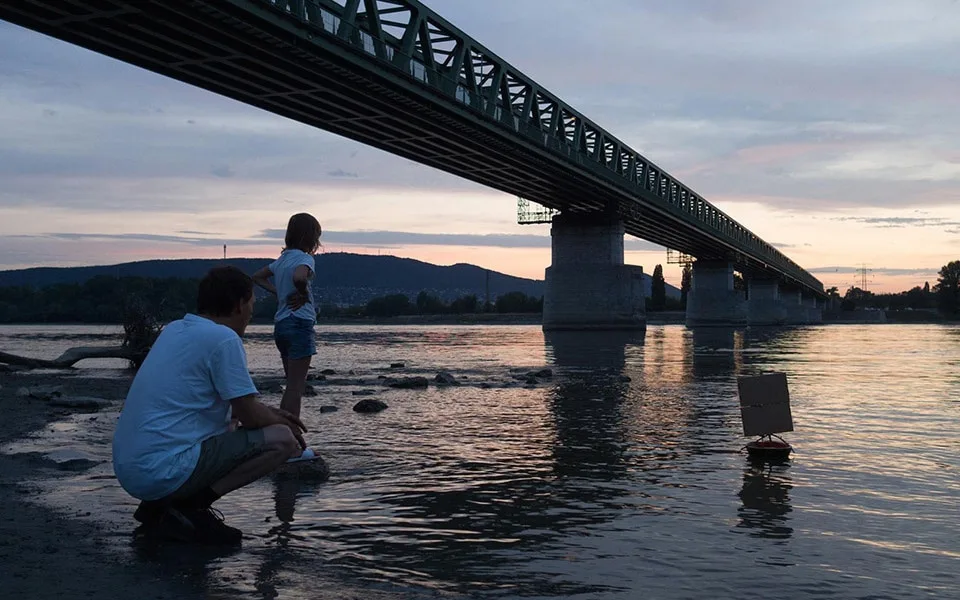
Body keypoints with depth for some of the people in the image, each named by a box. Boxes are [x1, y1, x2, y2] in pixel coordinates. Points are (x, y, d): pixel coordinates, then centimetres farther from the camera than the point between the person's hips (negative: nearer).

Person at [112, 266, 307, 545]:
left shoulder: (175, 330, 14)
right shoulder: (223, 339, -13)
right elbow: (251, 417, -10)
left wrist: (269, 412, 22)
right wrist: (283, 423, 11)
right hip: (165, 472, -9)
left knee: (228, 426, 31)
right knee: (282, 439, -8)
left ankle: (158, 505, 13)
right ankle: (188, 507, -10)